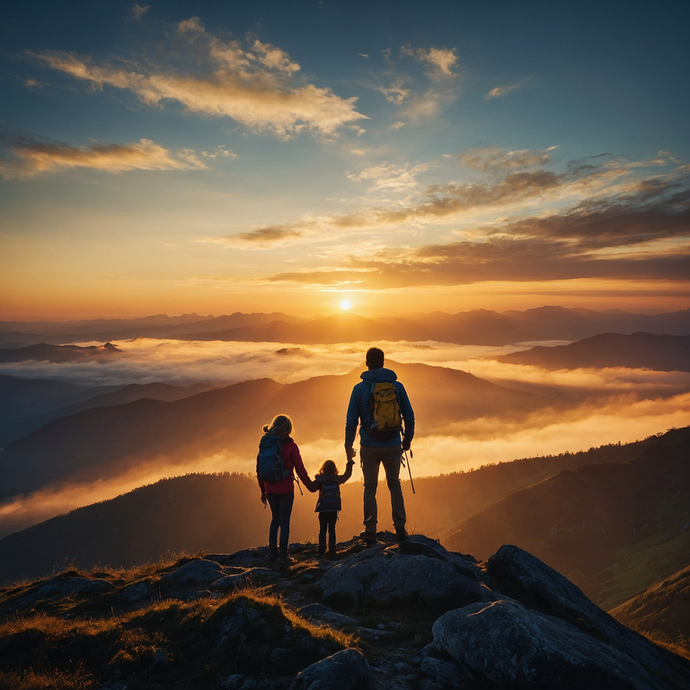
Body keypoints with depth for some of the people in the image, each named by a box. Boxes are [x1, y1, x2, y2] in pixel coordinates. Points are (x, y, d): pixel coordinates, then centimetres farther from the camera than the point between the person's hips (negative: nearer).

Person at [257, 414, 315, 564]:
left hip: (270, 489, 4)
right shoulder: (291, 446, -12)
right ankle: (282, 555, 8)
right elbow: (300, 469, -8)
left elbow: (259, 469, 7)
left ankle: (272, 552, 22)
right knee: (285, 522, 6)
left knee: (275, 519, 19)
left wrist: (263, 490, 18)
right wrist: (310, 485, 7)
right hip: (285, 490, -4)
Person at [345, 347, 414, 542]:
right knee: (394, 485, 18)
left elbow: (351, 420, -4)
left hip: (369, 447, -1)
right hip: (393, 446, 1)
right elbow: (409, 416, 3)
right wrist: (407, 438, 18)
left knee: (370, 487, 12)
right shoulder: (397, 386, -1)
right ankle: (400, 527, 16)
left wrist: (348, 445, 7)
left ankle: (370, 530, 15)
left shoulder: (359, 388, -5)